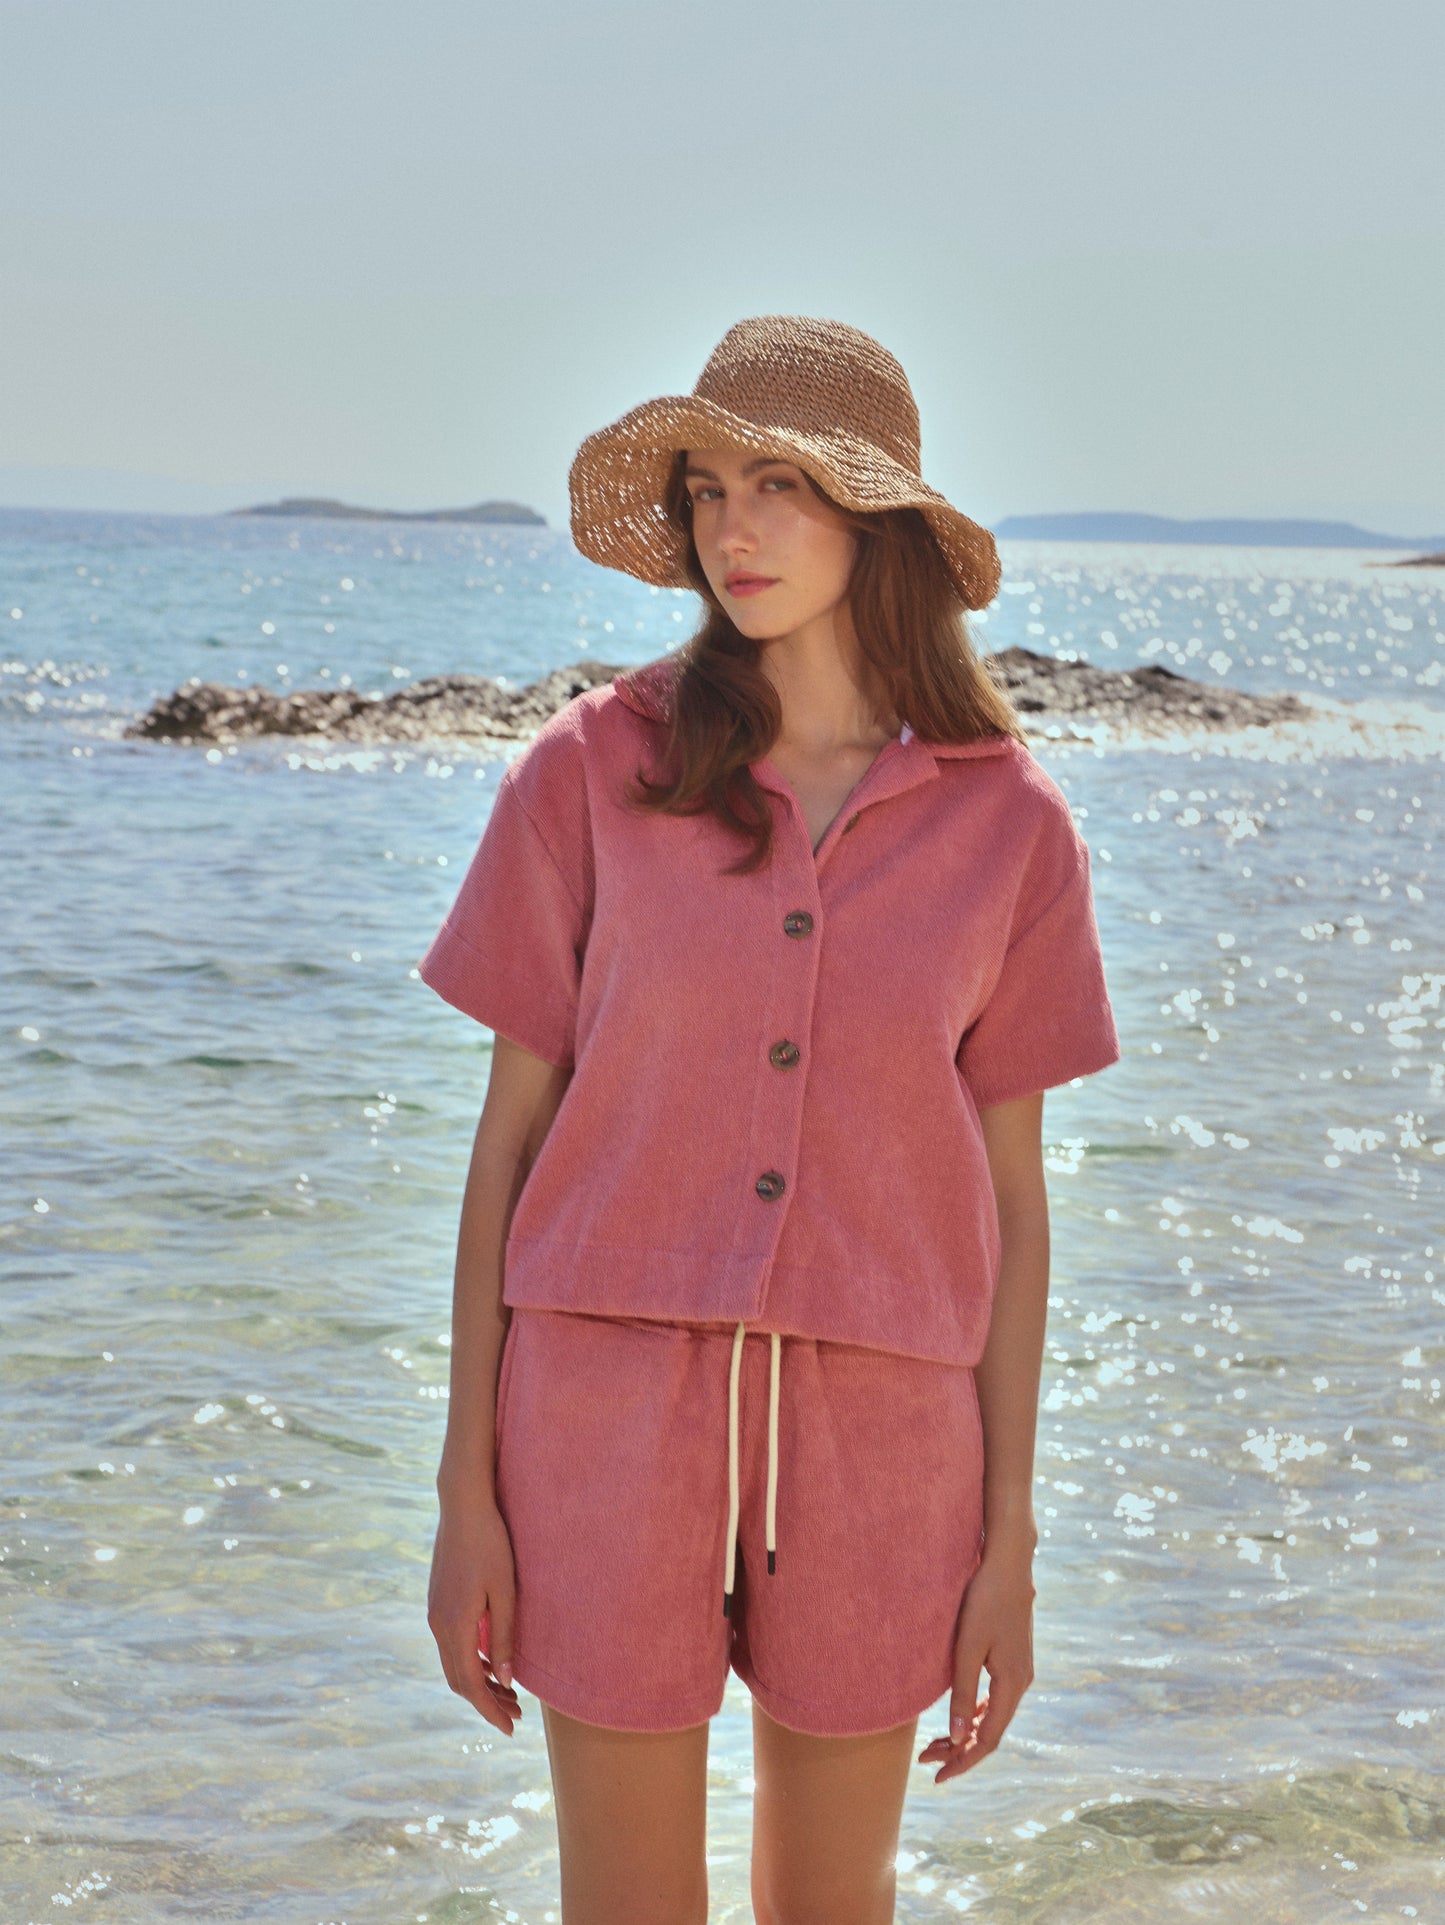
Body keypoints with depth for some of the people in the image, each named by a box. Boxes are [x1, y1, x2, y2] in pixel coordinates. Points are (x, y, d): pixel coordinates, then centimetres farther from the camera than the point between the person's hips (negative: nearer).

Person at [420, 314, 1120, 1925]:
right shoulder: (590, 771, -3)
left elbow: (1010, 1196, 4)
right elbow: (510, 1138, 0)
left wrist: (1009, 1544, 2)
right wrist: (467, 1492, -2)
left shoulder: (1006, 824, 0)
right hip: (613, 1400, -1)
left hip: (871, 1429, 1)